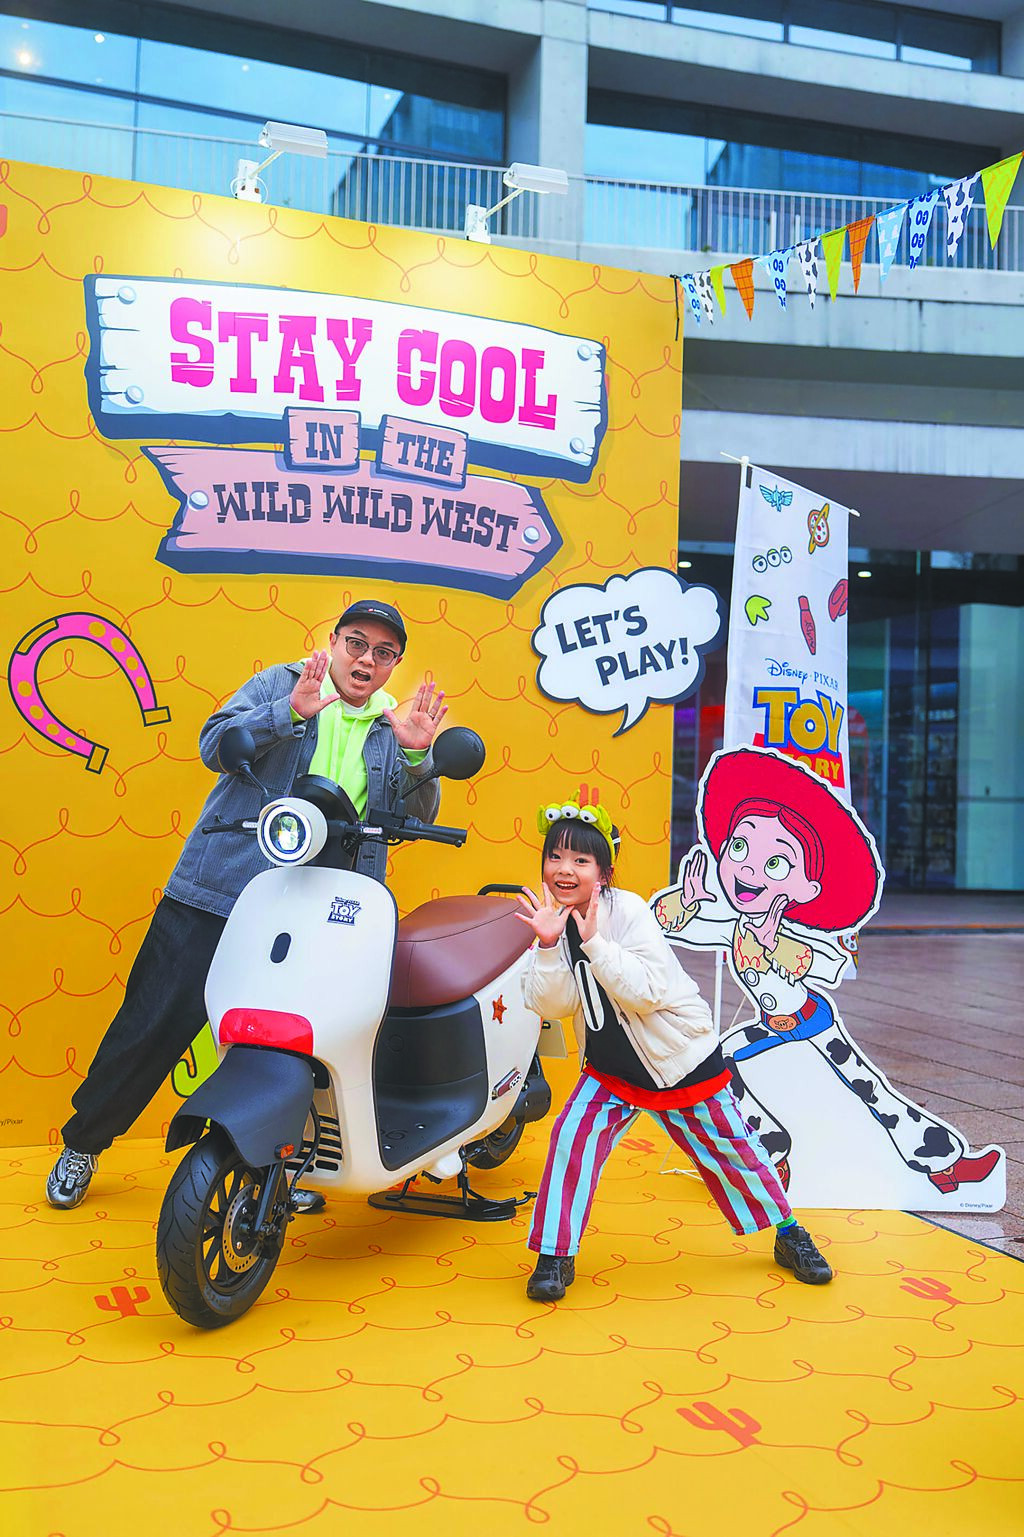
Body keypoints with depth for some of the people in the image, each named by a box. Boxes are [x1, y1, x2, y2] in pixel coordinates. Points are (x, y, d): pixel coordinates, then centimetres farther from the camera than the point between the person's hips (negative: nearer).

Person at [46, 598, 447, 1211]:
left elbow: (413, 820, 4)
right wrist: (290, 712, -24)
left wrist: (417, 755, -15)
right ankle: (84, 1142, 23)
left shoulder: (390, 729, 13)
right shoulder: (279, 684, 5)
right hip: (217, 891, -2)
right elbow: (215, 743, -8)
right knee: (155, 1024, 3)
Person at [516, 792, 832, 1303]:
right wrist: (549, 945, -28)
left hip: (682, 1057, -4)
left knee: (728, 1145, 8)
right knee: (573, 1135, -13)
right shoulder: (555, 920, -6)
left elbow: (646, 992, -31)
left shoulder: (628, 910, -21)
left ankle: (789, 1233, 30)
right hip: (611, 1065, 4)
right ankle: (556, 1253, 1)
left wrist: (592, 942, -36)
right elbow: (552, 1005, -14)